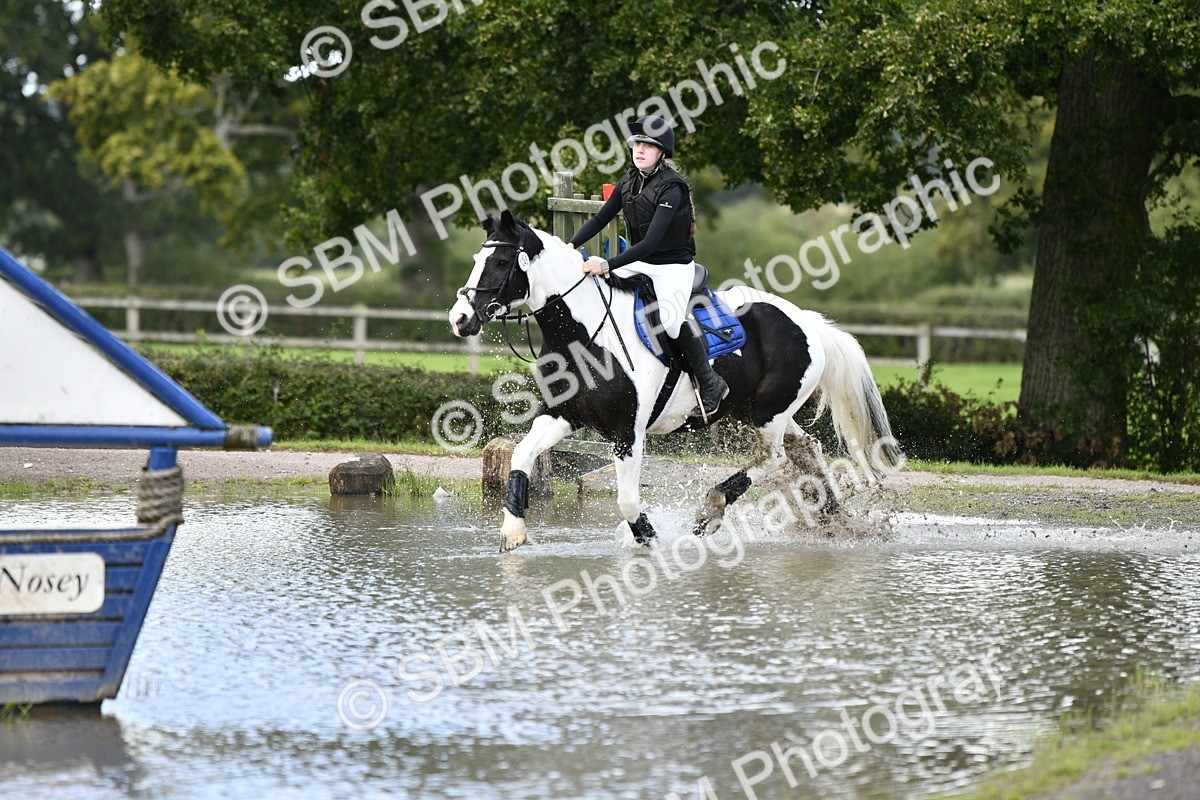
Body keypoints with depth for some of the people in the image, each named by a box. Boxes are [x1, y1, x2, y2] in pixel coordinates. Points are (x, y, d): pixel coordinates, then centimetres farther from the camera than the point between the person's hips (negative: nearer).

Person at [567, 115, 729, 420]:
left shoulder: (671, 189, -22)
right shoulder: (630, 180, 1)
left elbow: (651, 242, -30)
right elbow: (601, 218, 7)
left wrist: (609, 265, -37)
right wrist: (571, 244, -10)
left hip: (673, 266, -8)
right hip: (639, 263, 8)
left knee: (671, 319, -28)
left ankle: (710, 384, -12)